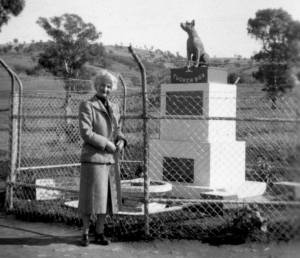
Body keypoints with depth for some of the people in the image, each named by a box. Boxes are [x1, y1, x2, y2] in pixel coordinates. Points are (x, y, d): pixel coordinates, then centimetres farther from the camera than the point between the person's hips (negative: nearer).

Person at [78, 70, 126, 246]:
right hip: (92, 158, -6)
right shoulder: (87, 106, -8)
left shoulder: (114, 108, 12)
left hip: (109, 159, 6)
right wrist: (107, 144, -16)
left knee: (106, 197, 7)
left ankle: (100, 233, 18)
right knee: (91, 197, -2)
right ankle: (85, 233, 13)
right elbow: (85, 133, -16)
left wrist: (121, 141, -5)